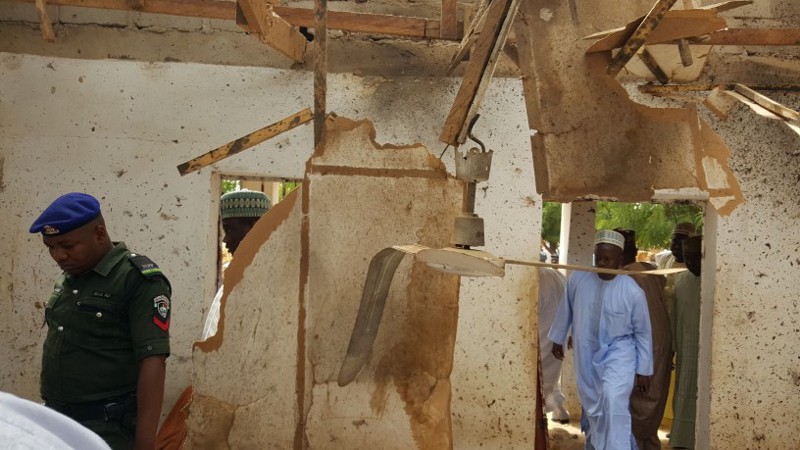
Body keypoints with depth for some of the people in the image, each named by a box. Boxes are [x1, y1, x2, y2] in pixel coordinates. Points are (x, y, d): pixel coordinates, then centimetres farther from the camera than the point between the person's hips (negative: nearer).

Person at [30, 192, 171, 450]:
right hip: (55, 421, 7)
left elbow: (152, 362, -18)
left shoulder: (139, 280, -13)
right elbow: (58, 349, 17)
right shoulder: (66, 280, 11)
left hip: (108, 428, -7)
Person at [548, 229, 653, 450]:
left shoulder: (633, 291, -17)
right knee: (591, 407, 16)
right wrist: (558, 339, 15)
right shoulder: (578, 279, -12)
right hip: (586, 355, 3)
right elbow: (566, 310, 6)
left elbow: (642, 333, -7)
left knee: (614, 403, -24)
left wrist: (644, 370, -3)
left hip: (619, 352, -3)